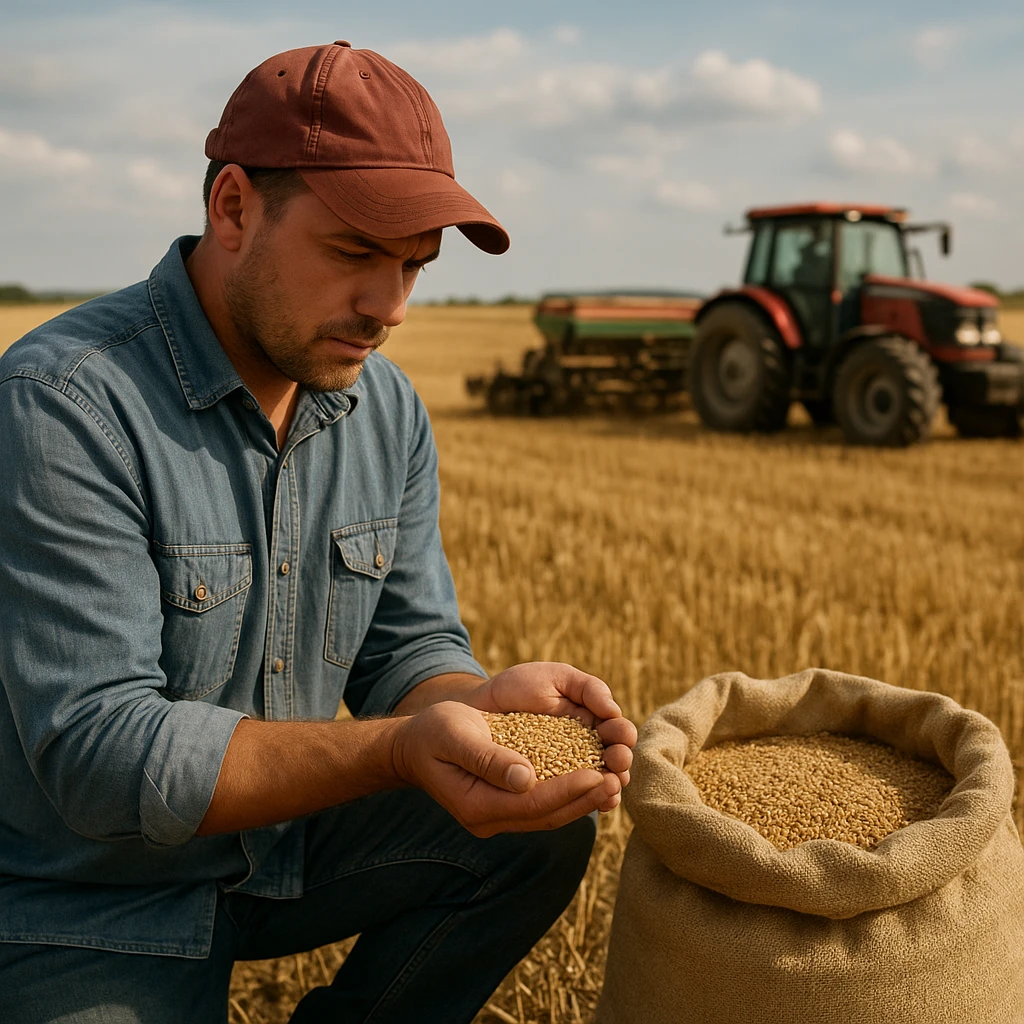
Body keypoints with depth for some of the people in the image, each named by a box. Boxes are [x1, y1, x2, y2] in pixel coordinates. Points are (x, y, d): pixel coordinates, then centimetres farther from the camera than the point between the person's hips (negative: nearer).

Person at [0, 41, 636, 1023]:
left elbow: (405, 647, 1)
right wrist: (397, 748, -40)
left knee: (544, 827, -8)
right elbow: (100, 751, -29)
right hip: (84, 904, -6)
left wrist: (475, 703, -24)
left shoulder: (387, 408, -2)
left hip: (283, 843, 6)